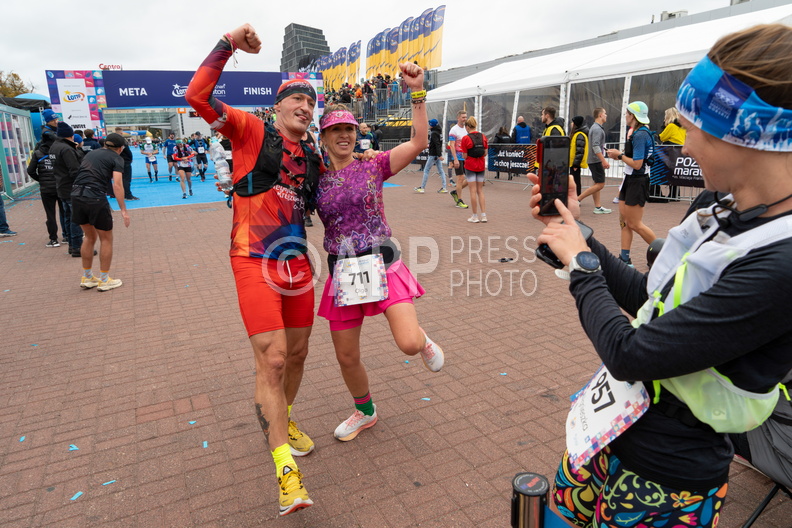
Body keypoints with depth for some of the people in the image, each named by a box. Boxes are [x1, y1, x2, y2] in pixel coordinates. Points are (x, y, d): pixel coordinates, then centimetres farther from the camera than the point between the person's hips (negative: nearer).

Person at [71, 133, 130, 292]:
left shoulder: (91, 153, 22)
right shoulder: (116, 158, 3)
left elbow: (85, 175, 21)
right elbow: (117, 184, -10)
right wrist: (123, 210, -11)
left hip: (76, 195, 6)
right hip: (95, 197, -6)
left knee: (89, 237, 22)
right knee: (106, 239, 10)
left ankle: (86, 278, 29)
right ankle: (104, 281, 15)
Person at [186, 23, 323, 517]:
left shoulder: (313, 157, 14)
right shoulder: (252, 130, -1)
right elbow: (197, 95, -12)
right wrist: (228, 44, -15)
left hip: (297, 261, 6)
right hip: (255, 260, -6)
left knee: (297, 353, 14)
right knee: (272, 358, -12)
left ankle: (282, 418, 40)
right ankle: (286, 469, -3)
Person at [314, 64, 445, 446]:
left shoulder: (373, 165, -1)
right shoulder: (315, 180, 7)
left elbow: (419, 141, -13)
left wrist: (417, 91, -19)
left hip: (382, 266, -3)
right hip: (342, 273, 3)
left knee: (410, 344, -20)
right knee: (346, 357, 11)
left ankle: (424, 340, 22)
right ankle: (365, 411, 41)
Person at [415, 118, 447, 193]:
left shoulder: (434, 133, -16)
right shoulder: (439, 131, 11)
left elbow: (437, 144, -23)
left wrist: (439, 155, -28)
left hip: (433, 155, -9)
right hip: (438, 154, 9)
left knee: (426, 170, -2)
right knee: (440, 171, 8)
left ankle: (422, 188, 1)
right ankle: (444, 188, 6)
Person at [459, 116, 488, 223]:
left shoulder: (466, 138, -11)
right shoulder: (483, 137, 1)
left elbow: (465, 156, -11)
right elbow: (485, 153, 4)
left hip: (470, 166, -4)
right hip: (481, 166, 4)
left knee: (473, 191, 1)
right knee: (480, 190, 11)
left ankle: (475, 216, 6)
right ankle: (484, 215, 7)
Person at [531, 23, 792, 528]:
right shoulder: (728, 213, -1)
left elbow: (630, 354, -28)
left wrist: (580, 261, -14)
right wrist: (576, 233, 1)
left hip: (664, 478, -7)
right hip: (615, 425, 7)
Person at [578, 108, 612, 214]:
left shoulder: (595, 127, 17)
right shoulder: (597, 129, -15)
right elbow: (595, 147, -23)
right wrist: (604, 160, -24)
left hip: (594, 160, 10)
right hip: (596, 160, -10)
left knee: (597, 184, 10)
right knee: (600, 184, -9)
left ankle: (598, 207, 12)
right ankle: (577, 199, -8)